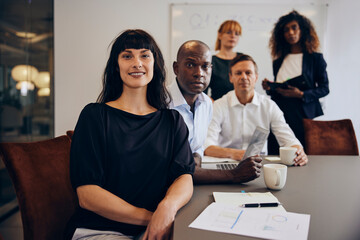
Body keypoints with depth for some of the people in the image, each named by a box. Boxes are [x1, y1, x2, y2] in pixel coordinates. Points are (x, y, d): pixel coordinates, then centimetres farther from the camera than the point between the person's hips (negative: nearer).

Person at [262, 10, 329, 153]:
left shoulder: (316, 58, 5)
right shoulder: (278, 61, 15)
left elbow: (324, 88, 1)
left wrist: (301, 94, -14)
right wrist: (270, 88, -2)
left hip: (304, 114, -3)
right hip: (280, 114, 3)